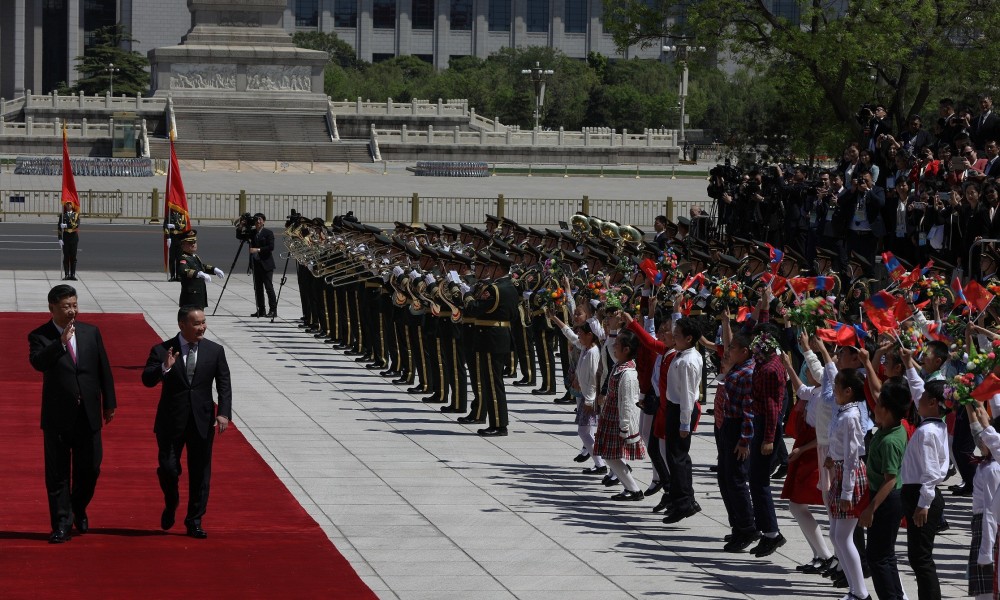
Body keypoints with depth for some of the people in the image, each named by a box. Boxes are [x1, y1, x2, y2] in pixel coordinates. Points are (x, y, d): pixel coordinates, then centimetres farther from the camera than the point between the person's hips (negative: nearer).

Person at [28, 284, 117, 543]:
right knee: (57, 473, 0)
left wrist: (109, 403, 9)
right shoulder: (40, 337, -4)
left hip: (88, 414, 3)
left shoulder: (91, 332, 6)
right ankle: (61, 524, 7)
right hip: (57, 415, -3)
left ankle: (79, 509, 34)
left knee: (89, 468, 8)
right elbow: (38, 362, -24)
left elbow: (103, 369, 10)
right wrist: (62, 342, -30)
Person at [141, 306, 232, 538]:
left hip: (203, 421, 2)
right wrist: (164, 368, -30)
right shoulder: (162, 350, -4)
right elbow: (147, 380, -11)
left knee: (200, 473, 5)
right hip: (171, 420, -2)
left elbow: (224, 385, 1)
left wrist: (224, 413, -12)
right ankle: (171, 505, 27)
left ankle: (194, 521, 16)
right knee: (168, 468, -3)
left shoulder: (215, 351, 2)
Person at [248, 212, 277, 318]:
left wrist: (258, 250, -20)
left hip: (266, 264, -7)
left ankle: (273, 310, -8)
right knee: (258, 287, 7)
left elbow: (271, 247, -13)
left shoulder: (268, 233, -5)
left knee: (269, 287, -9)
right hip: (256, 264, 7)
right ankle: (261, 310, 13)